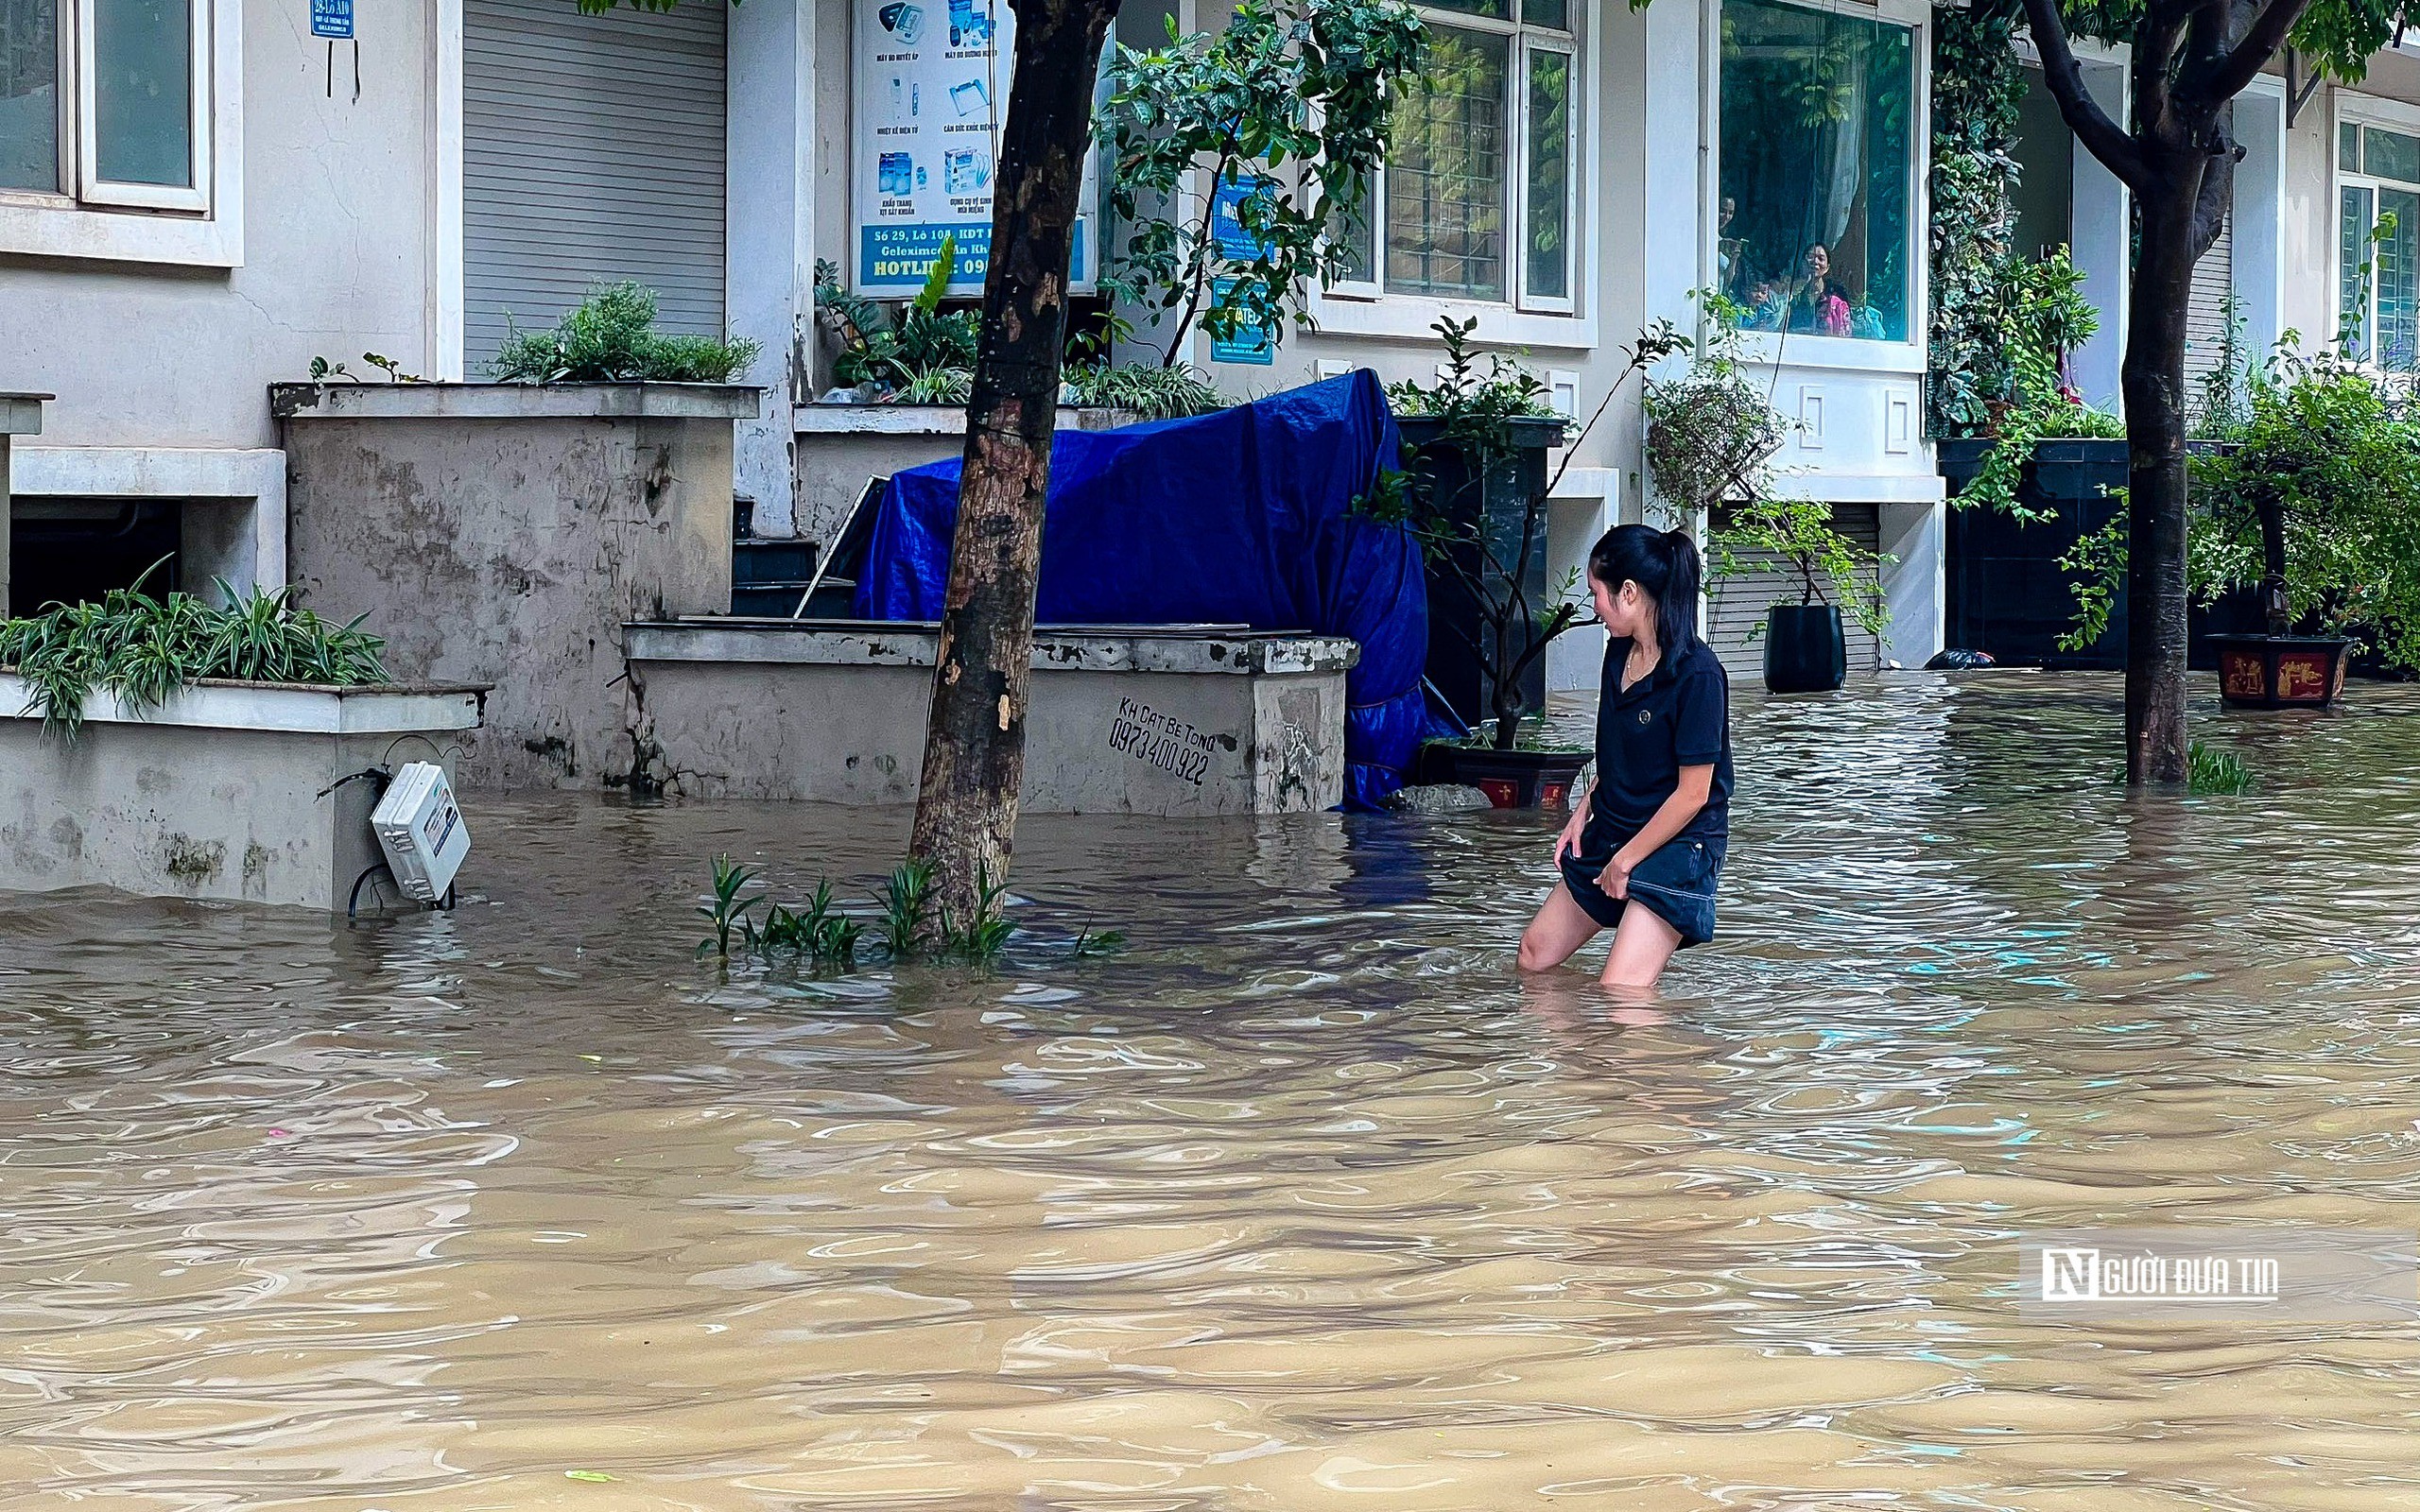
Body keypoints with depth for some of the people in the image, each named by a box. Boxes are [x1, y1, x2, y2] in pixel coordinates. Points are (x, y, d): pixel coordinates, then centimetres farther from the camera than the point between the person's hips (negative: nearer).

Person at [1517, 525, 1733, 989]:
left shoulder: (1697, 674, -22)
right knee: (1535, 956, 15)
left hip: (1676, 843, -9)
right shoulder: (1619, 654, 4)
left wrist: (1625, 860, -13)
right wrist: (1583, 811, 6)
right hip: (1610, 832, 9)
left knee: (1622, 1000, -18)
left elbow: (1692, 794, -20)